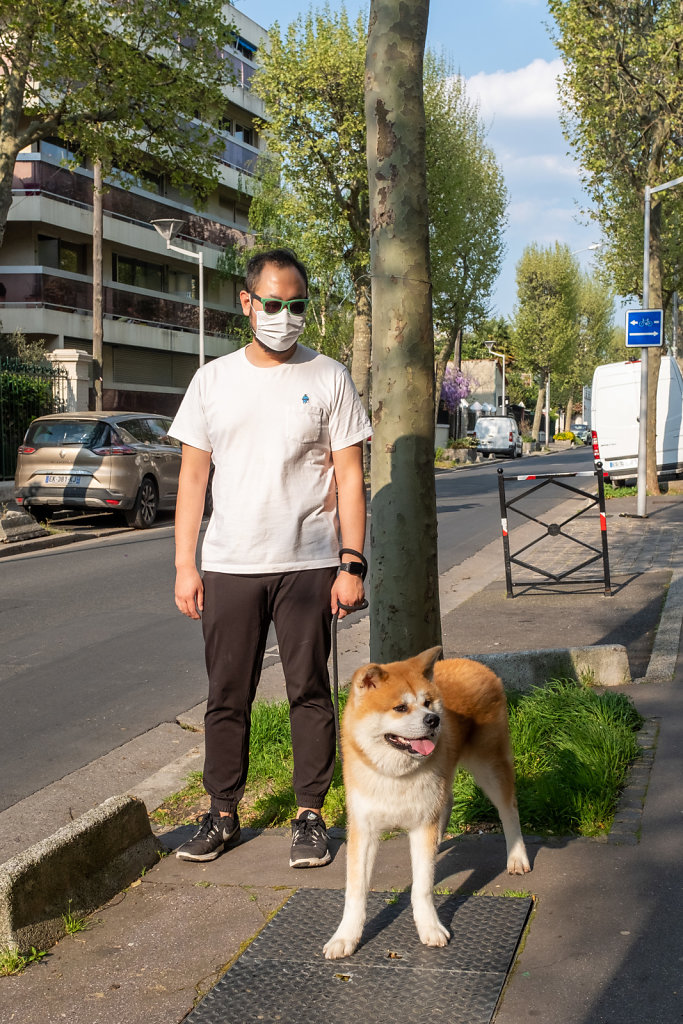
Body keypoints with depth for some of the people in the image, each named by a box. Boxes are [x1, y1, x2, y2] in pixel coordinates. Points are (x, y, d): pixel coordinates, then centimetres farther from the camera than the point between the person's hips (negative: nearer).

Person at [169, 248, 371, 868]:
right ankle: (223, 814, 19)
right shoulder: (213, 380, 8)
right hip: (227, 565, 2)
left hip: (308, 564, -2)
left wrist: (352, 563, -7)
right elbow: (193, 476, 9)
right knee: (227, 696, 7)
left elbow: (349, 476, 1)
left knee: (310, 691, 3)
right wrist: (184, 565, 2)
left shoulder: (328, 378, 3)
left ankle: (310, 814, 15)